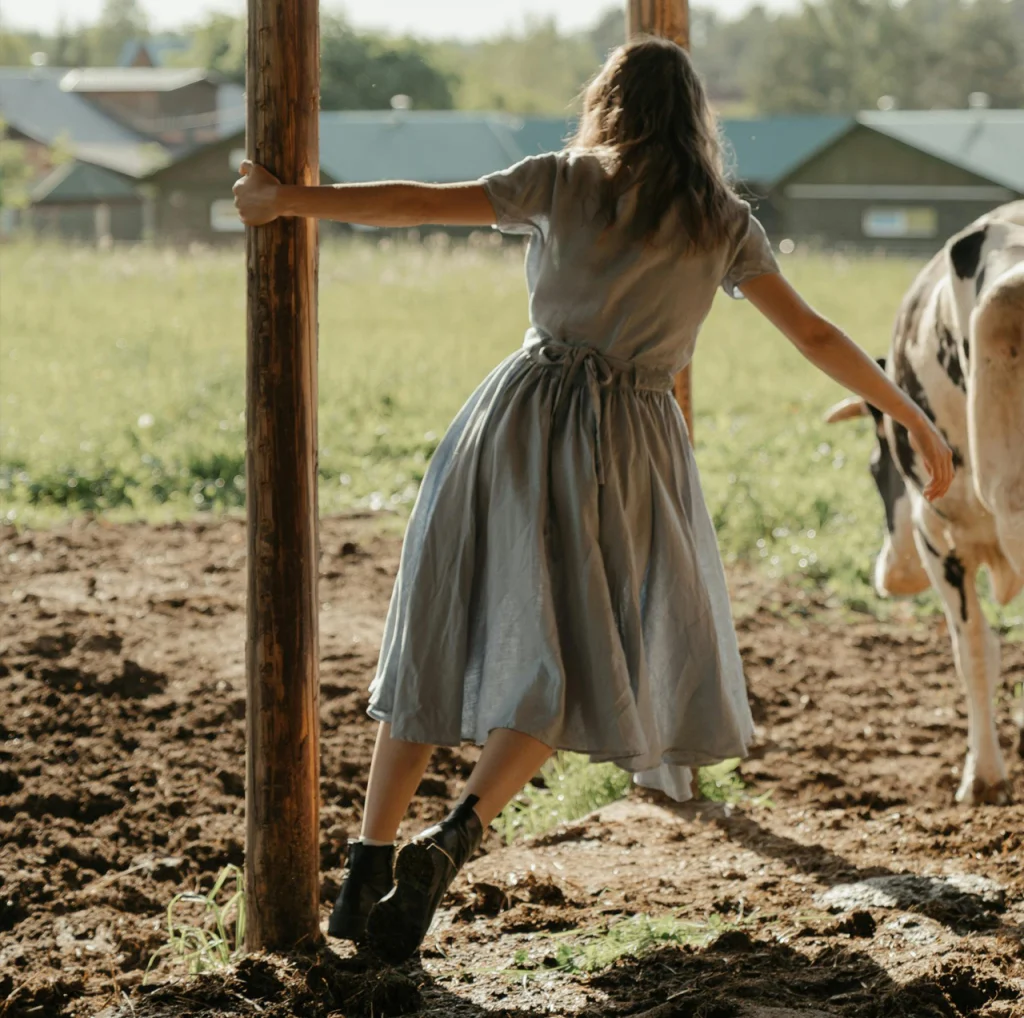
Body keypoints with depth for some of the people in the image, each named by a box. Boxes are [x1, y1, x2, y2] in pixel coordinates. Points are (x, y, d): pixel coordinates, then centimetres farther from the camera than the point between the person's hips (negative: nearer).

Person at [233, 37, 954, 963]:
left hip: (521, 417, 1)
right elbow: (814, 337, 6)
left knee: (442, 642, 9)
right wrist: (915, 421, 13)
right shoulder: (723, 223, 8)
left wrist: (287, 200, 5)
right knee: (575, 658, 8)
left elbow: (418, 204, -1)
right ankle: (450, 841, -14)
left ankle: (368, 866, 5)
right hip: (627, 443, -1)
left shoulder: (564, 182, 6)